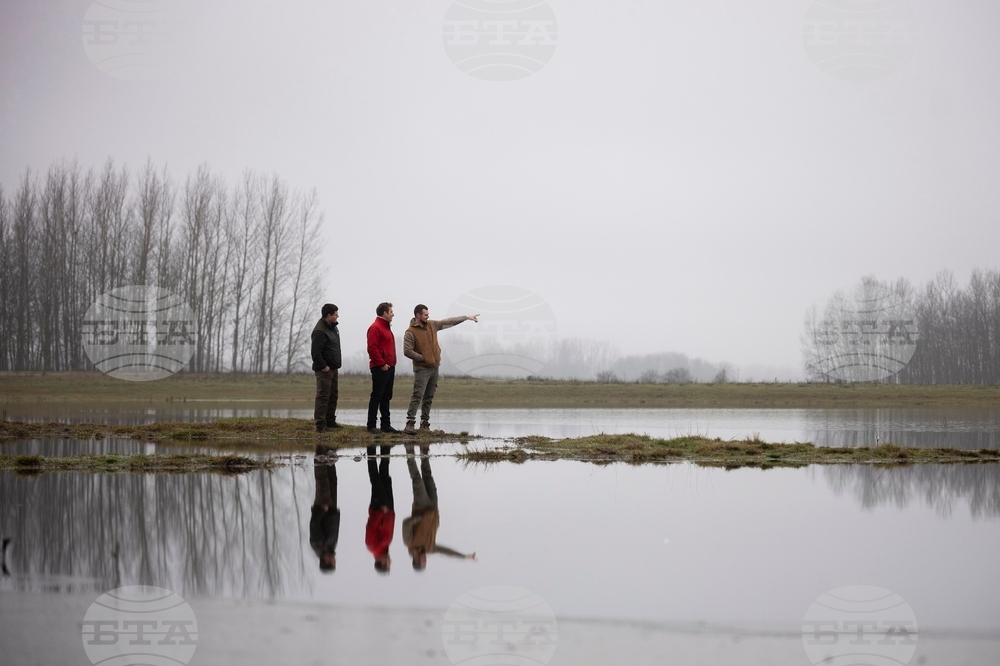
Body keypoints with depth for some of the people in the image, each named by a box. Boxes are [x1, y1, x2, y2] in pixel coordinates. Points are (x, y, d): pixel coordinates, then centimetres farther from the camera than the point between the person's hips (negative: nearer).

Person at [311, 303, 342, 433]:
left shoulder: (333, 327, 11)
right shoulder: (320, 331, -21)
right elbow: (316, 352, -25)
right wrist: (323, 366, -21)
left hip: (333, 368, 10)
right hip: (325, 369, -10)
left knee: (333, 396, 15)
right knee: (323, 396, -9)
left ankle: (330, 421, 25)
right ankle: (320, 425, -9)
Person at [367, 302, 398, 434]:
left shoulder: (386, 327, 20)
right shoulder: (375, 328, -11)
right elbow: (372, 348, -19)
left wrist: (391, 364, 17)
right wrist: (382, 364, -20)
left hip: (389, 367, 10)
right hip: (380, 368, -10)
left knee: (386, 397, 11)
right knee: (377, 396, -7)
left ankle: (386, 425, 15)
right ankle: (371, 425, -4)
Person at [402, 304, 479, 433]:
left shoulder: (432, 325, 8)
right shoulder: (410, 332, -12)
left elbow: (449, 322, 10)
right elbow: (407, 351, -16)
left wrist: (467, 317, 8)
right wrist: (423, 358, -13)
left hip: (434, 367, 7)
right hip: (422, 369, -7)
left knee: (429, 397, 9)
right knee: (417, 396, -14)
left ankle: (425, 423, 14)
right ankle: (410, 423, -16)